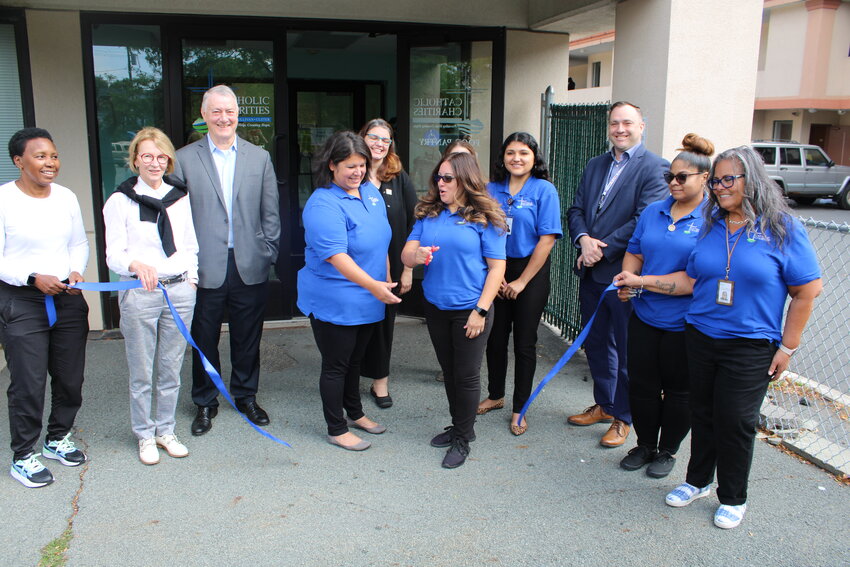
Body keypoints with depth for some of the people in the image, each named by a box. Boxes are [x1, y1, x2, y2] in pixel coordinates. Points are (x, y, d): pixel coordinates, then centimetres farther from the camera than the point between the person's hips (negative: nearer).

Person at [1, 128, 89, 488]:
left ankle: (58, 438, 35)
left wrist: (76, 270, -4)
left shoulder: (66, 197, 5)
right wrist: (34, 278, -21)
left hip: (68, 298, 5)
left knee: (70, 377, 13)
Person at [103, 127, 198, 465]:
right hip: (139, 293, -3)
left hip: (180, 290, 3)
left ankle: (166, 430, 25)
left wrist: (191, 280, 7)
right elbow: (114, 255, -6)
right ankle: (145, 435, 22)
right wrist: (137, 265, -26)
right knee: (141, 373, 5)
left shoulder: (181, 198, 10)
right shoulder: (121, 200, 0)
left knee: (171, 369, 10)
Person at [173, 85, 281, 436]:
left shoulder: (259, 157, 7)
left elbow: (270, 213, 7)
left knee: (248, 338, 13)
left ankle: (246, 396, 31)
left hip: (250, 267, 2)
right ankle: (205, 402, 27)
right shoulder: (184, 159, 1)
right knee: (204, 339, 10)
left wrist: (268, 254, 0)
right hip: (205, 269, -1)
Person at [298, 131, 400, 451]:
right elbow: (336, 255, -30)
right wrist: (373, 285, -39)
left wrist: (386, 280, 16)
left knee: (355, 359, 23)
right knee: (336, 365, 6)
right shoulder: (323, 205, -21)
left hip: (367, 301, 8)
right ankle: (337, 429, 21)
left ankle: (355, 413, 40)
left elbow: (381, 243, 17)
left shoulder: (371, 193, 6)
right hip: (333, 302, -8)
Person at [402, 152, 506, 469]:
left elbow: (497, 267, -10)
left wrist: (480, 310, -16)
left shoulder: (485, 218, -9)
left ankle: (463, 438, 21)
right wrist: (415, 256, -24)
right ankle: (459, 425, 35)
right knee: (449, 371, 18)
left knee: (467, 375, 5)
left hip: (469, 309, -5)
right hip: (435, 307, 5)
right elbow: (406, 255, 1)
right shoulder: (428, 214, 5)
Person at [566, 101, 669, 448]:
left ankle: (624, 417, 20)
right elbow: (576, 209, 10)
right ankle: (603, 405, 35)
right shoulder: (595, 166, 14)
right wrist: (583, 239, -11)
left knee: (626, 348, 4)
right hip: (591, 273, 7)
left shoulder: (654, 168, -9)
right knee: (595, 342, 17)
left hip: (625, 274, -7)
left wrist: (602, 250, -17)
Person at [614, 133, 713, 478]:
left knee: (678, 389, 11)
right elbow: (634, 252, 13)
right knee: (641, 384, 12)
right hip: (644, 316, 5)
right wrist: (628, 282, -7)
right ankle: (645, 445, 31)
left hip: (684, 323, -5)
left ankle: (668, 451, 29)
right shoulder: (653, 212, 9)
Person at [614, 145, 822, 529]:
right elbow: (691, 280, 9)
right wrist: (641, 281, 0)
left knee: (735, 420, 2)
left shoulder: (782, 229, -7)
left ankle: (733, 498, 23)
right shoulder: (711, 225, 6)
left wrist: (787, 346, -6)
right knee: (702, 413, 14)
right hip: (700, 336, 4)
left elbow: (807, 290, -5)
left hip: (750, 347, -4)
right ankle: (698, 481, 34)